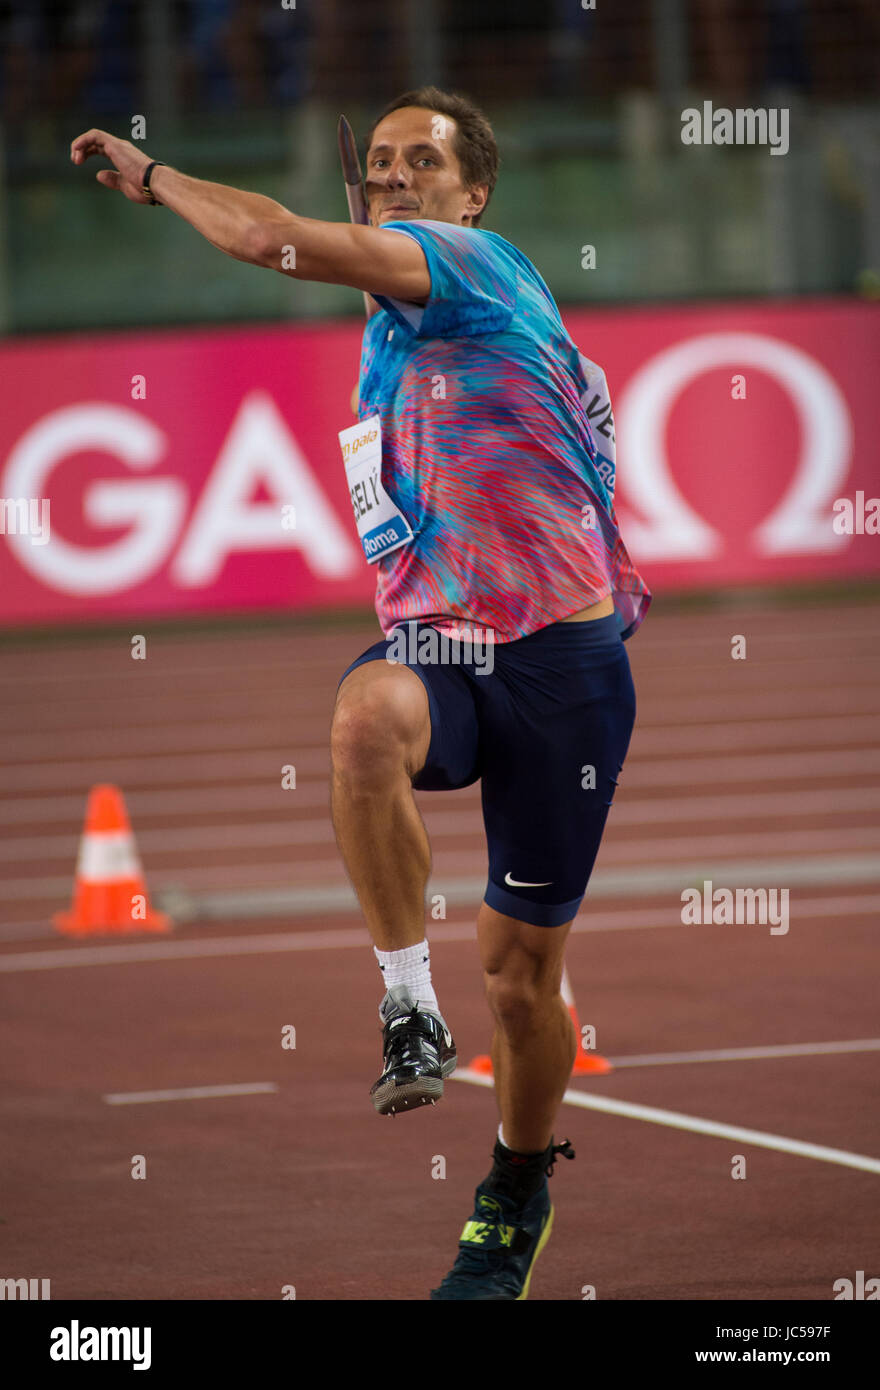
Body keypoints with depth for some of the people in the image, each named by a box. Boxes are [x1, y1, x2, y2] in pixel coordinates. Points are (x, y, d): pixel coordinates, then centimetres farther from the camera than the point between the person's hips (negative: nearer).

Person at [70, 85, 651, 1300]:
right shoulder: (387, 336, 17)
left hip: (559, 660, -5)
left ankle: (518, 1196, 30)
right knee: (367, 714, -36)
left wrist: (152, 176, -4)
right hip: (432, 645, 5)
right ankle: (411, 1007, -27)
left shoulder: (483, 267, -8)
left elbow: (279, 241, -18)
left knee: (522, 971, 4)